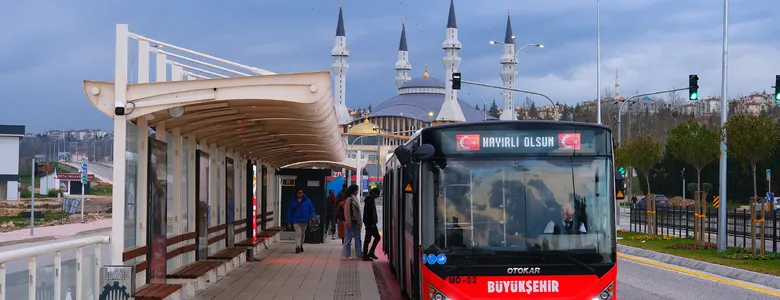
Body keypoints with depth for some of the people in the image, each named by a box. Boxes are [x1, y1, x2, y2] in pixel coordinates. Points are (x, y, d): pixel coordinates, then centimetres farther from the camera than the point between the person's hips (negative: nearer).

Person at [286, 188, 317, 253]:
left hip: (305, 220, 3)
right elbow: (289, 212, 6)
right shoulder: (293, 201, 2)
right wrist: (289, 221, 3)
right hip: (296, 220, -3)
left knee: (303, 234, 15)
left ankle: (301, 246, 32)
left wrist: (313, 216, -12)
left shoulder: (307, 201, 4)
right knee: (298, 233, -16)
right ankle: (297, 247, -20)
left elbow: (312, 209, 5)